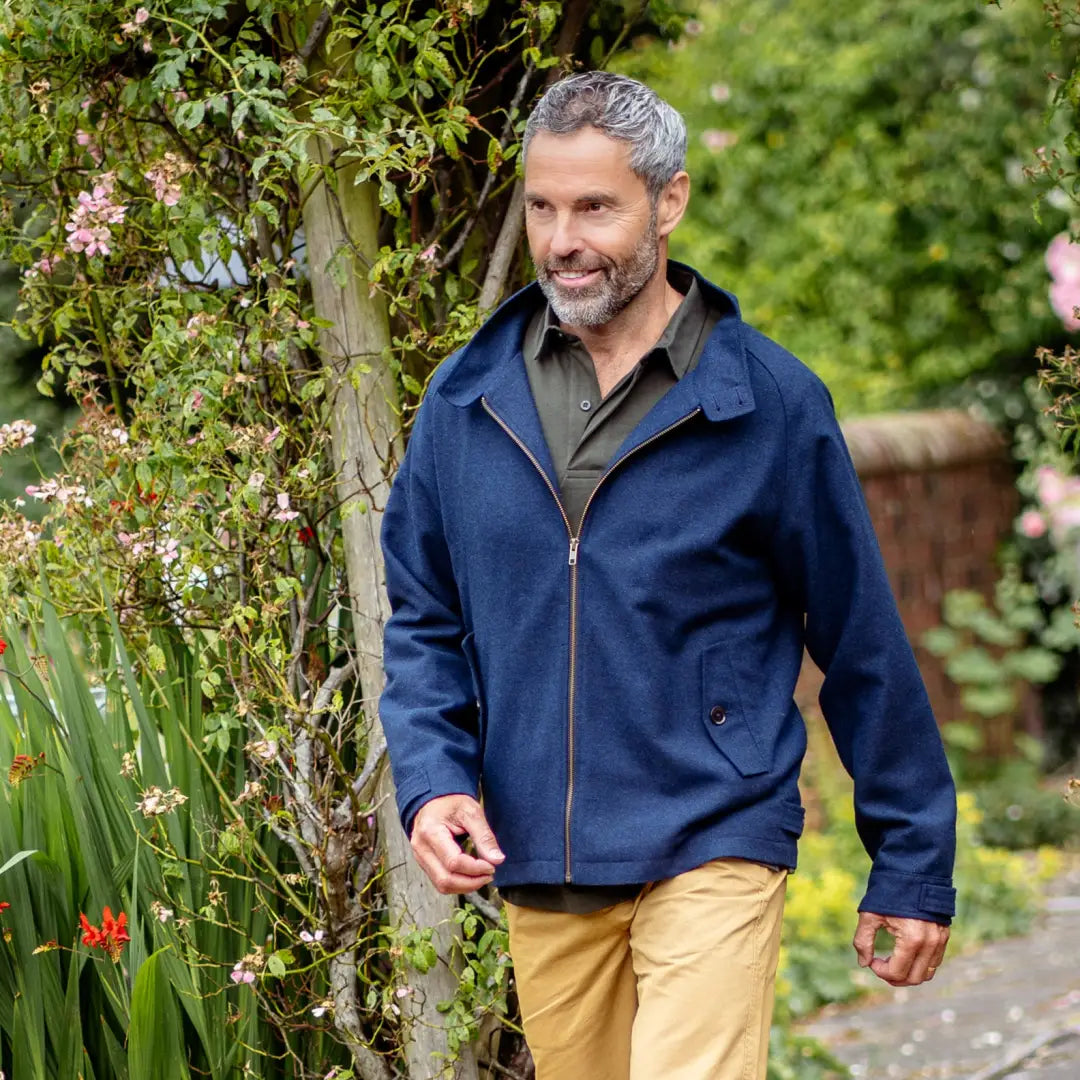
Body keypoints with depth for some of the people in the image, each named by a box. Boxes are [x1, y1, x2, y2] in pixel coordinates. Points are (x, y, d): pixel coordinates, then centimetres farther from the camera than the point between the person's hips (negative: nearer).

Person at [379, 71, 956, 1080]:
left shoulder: (769, 400, -5)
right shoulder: (468, 398, 4)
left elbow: (862, 641, 0)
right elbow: (424, 618, 12)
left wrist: (914, 864, 2)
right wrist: (431, 777, -6)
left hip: (711, 847, -4)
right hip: (536, 866, 4)